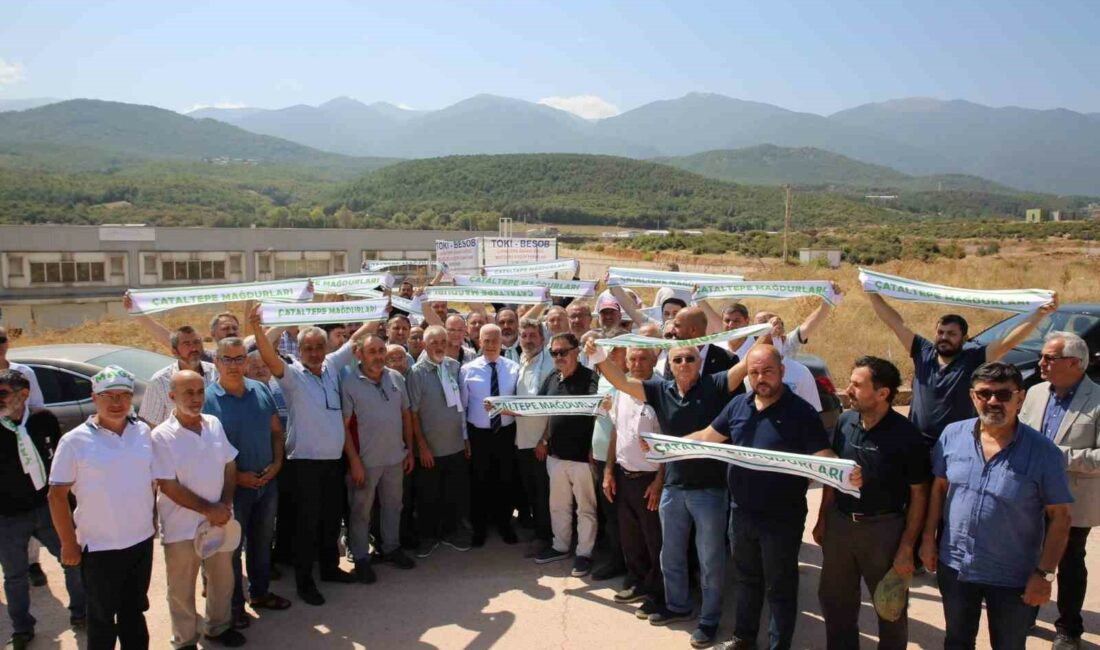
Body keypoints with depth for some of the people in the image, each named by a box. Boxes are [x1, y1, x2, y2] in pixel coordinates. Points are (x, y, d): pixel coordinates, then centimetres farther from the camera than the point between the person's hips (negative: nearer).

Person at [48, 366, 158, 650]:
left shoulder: (143, 432, -1)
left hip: (141, 541, 4)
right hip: (99, 547, -4)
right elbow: (57, 495, -9)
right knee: (102, 617, 13)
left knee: (134, 611, 21)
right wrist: (69, 543, -9)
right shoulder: (74, 441, -13)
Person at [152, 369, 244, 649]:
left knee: (223, 579, 19)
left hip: (218, 519, 5)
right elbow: (168, 486, -17)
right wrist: (207, 510, -17)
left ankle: (219, 627, 40)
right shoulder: (162, 436, -16)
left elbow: (230, 466, 7)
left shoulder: (214, 424, 0)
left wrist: (225, 504, -6)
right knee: (182, 589, 12)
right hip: (182, 527, -5)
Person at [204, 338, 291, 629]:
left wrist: (277, 463, -5)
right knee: (232, 546, 9)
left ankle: (259, 592, 37)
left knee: (262, 541, 19)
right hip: (232, 486, -4)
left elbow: (276, 431, 9)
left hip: (268, 482, 5)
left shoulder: (261, 390, 1)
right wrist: (235, 476, -15)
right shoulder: (206, 399, -13)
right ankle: (234, 605, 25)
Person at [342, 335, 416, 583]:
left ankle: (391, 548, 36)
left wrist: (409, 449, 8)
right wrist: (354, 461, -15)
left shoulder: (396, 378, 2)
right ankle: (361, 558, 25)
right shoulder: (349, 382, -12)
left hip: (395, 457, 5)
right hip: (365, 460, -4)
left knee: (393, 505, 18)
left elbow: (406, 414, 9)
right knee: (361, 510, 10)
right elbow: (344, 425, -12)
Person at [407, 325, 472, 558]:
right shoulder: (417, 372, -12)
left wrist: (466, 437, 11)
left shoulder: (454, 367, 1)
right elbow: (412, 412, -11)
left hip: (456, 446, 4)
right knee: (428, 496, 10)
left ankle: (450, 532, 34)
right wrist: (422, 446, -11)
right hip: (429, 449, -4)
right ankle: (428, 537, 29)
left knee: (456, 493, 14)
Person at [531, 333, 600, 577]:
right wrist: (544, 440, 11)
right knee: (558, 504, 18)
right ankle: (560, 546, 33)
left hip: (582, 454, -6)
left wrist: (595, 448, -26)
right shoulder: (552, 379, 8)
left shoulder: (589, 378, -13)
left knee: (585, 507, 7)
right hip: (556, 453, 7)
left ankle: (584, 553, 19)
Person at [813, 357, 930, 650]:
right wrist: (822, 520, 10)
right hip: (839, 523, 5)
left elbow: (918, 495, -11)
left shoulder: (905, 435, -17)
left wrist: (907, 548, -13)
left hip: (883, 528, -4)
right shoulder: (844, 421, -3)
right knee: (834, 600, 18)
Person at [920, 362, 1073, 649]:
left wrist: (1045, 573, -12)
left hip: (1012, 578, -2)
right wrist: (928, 539, 3)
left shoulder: (1043, 452, -15)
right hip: (954, 565, 3)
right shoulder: (952, 435, -6)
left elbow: (1059, 516, -10)